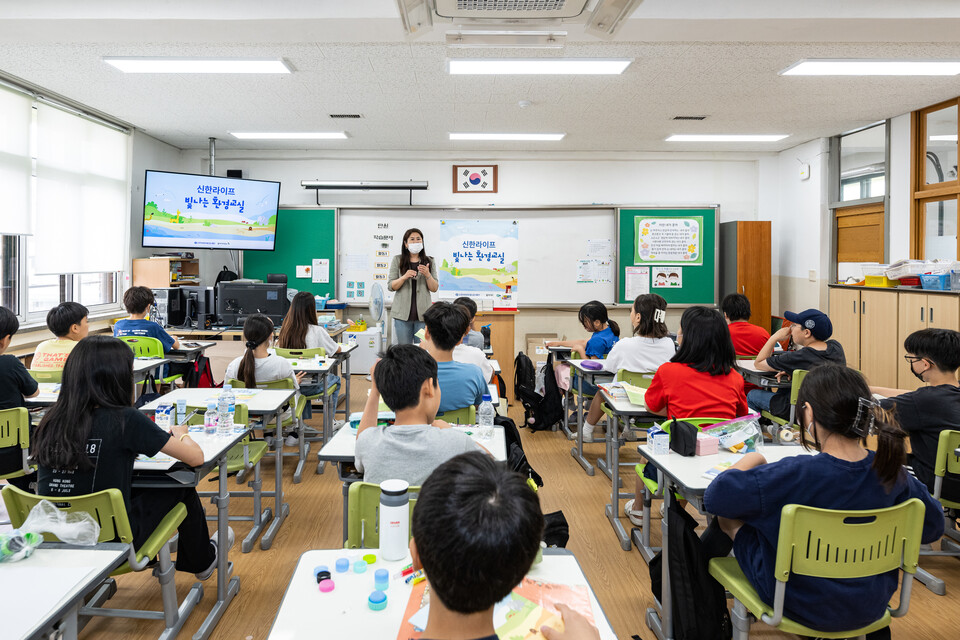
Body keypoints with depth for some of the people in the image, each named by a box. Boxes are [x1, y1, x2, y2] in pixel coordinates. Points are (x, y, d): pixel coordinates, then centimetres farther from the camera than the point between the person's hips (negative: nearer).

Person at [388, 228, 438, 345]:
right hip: (403, 313, 0)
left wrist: (427, 275, -13)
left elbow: (434, 288, 6)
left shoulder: (429, 262, 9)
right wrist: (404, 277, -16)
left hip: (423, 313, 1)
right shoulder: (397, 260, 7)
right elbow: (390, 286, 2)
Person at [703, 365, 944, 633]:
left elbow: (715, 497, -24)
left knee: (729, 515, 13)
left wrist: (750, 460, -6)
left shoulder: (794, 475, -31)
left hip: (804, 608, -5)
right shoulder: (892, 473, -16)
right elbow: (933, 526, 2)